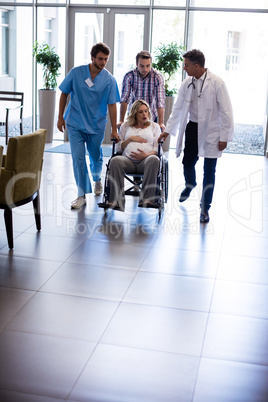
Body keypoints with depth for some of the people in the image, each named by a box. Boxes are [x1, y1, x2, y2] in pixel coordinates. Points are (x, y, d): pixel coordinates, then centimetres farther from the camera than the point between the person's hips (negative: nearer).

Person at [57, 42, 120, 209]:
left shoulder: (109, 79, -7)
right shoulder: (76, 73, -6)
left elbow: (112, 105, -4)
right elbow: (64, 94, 4)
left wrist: (114, 129, -3)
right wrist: (61, 117, 4)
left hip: (97, 125, 1)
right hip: (75, 123, 0)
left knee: (96, 157, 15)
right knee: (78, 158, -6)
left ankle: (97, 179, 46)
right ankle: (82, 194, 1)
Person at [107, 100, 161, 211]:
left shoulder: (154, 126, 24)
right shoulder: (126, 126, 26)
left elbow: (158, 148, 12)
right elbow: (118, 148, 21)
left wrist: (146, 155, -9)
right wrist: (130, 138, 4)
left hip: (146, 160, -1)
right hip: (128, 159, 1)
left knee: (154, 160, -39)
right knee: (115, 161, -35)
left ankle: (146, 199, -46)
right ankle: (117, 201, -41)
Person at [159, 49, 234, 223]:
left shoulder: (216, 83, -15)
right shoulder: (187, 83, 1)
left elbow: (226, 112, -12)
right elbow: (178, 108, 10)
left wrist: (224, 137, -13)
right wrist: (167, 130, 10)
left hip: (211, 131, -4)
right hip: (193, 128, 5)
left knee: (209, 171, 0)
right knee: (188, 163, 10)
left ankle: (205, 208, 11)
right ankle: (190, 184, 45)